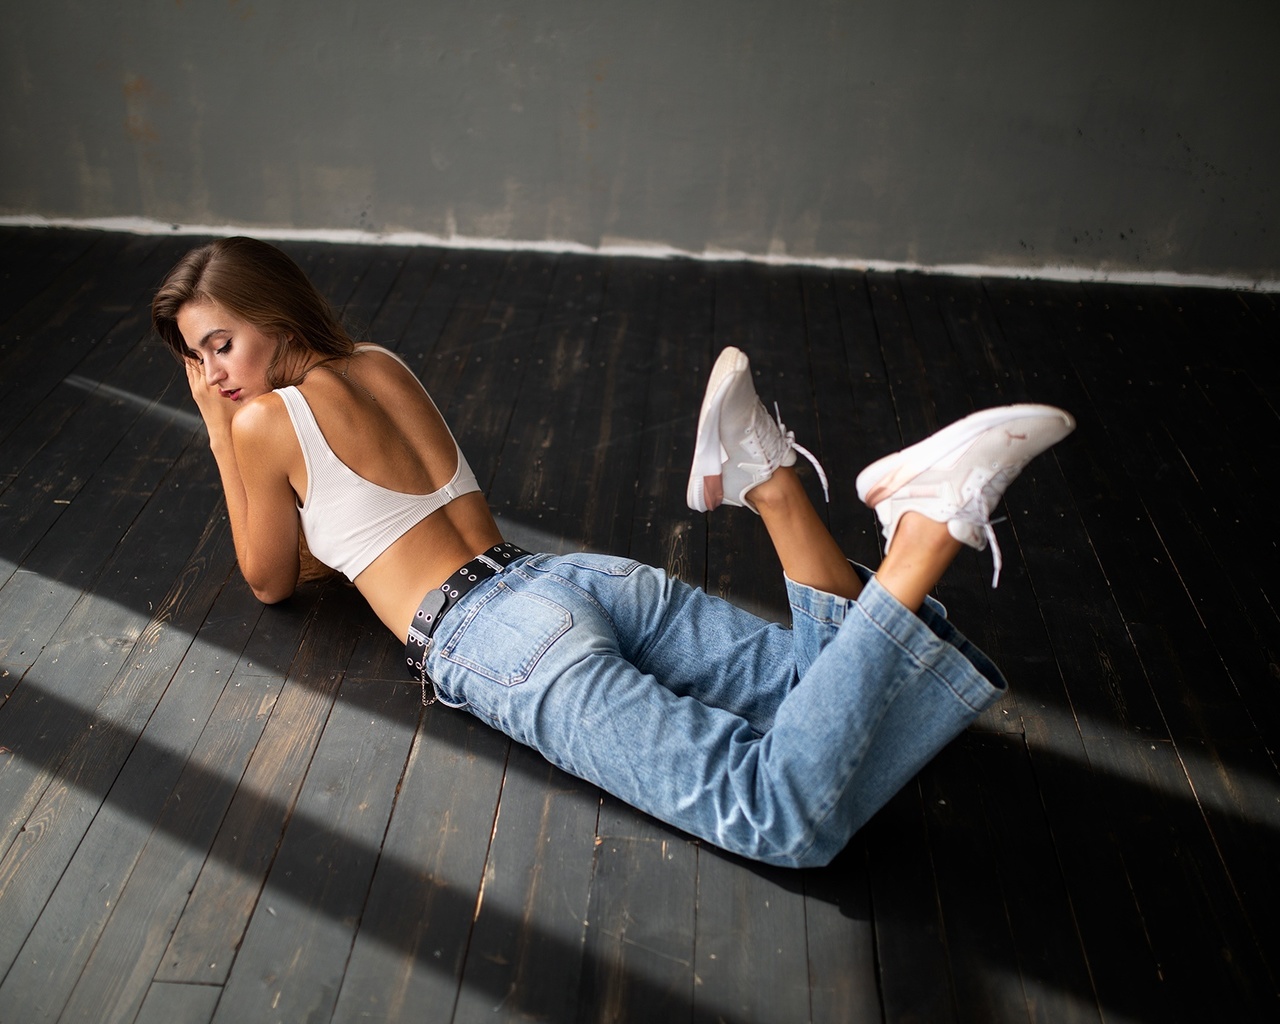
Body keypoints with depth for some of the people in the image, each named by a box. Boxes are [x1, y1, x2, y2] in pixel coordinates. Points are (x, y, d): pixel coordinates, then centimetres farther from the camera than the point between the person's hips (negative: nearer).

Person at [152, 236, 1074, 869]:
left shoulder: (263, 421, 3)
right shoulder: (379, 364, 24)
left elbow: (271, 581, 18)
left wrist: (219, 435, 19)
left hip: (504, 641, -8)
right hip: (583, 577, 8)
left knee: (793, 820, -20)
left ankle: (932, 526, -29)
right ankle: (769, 483, -14)